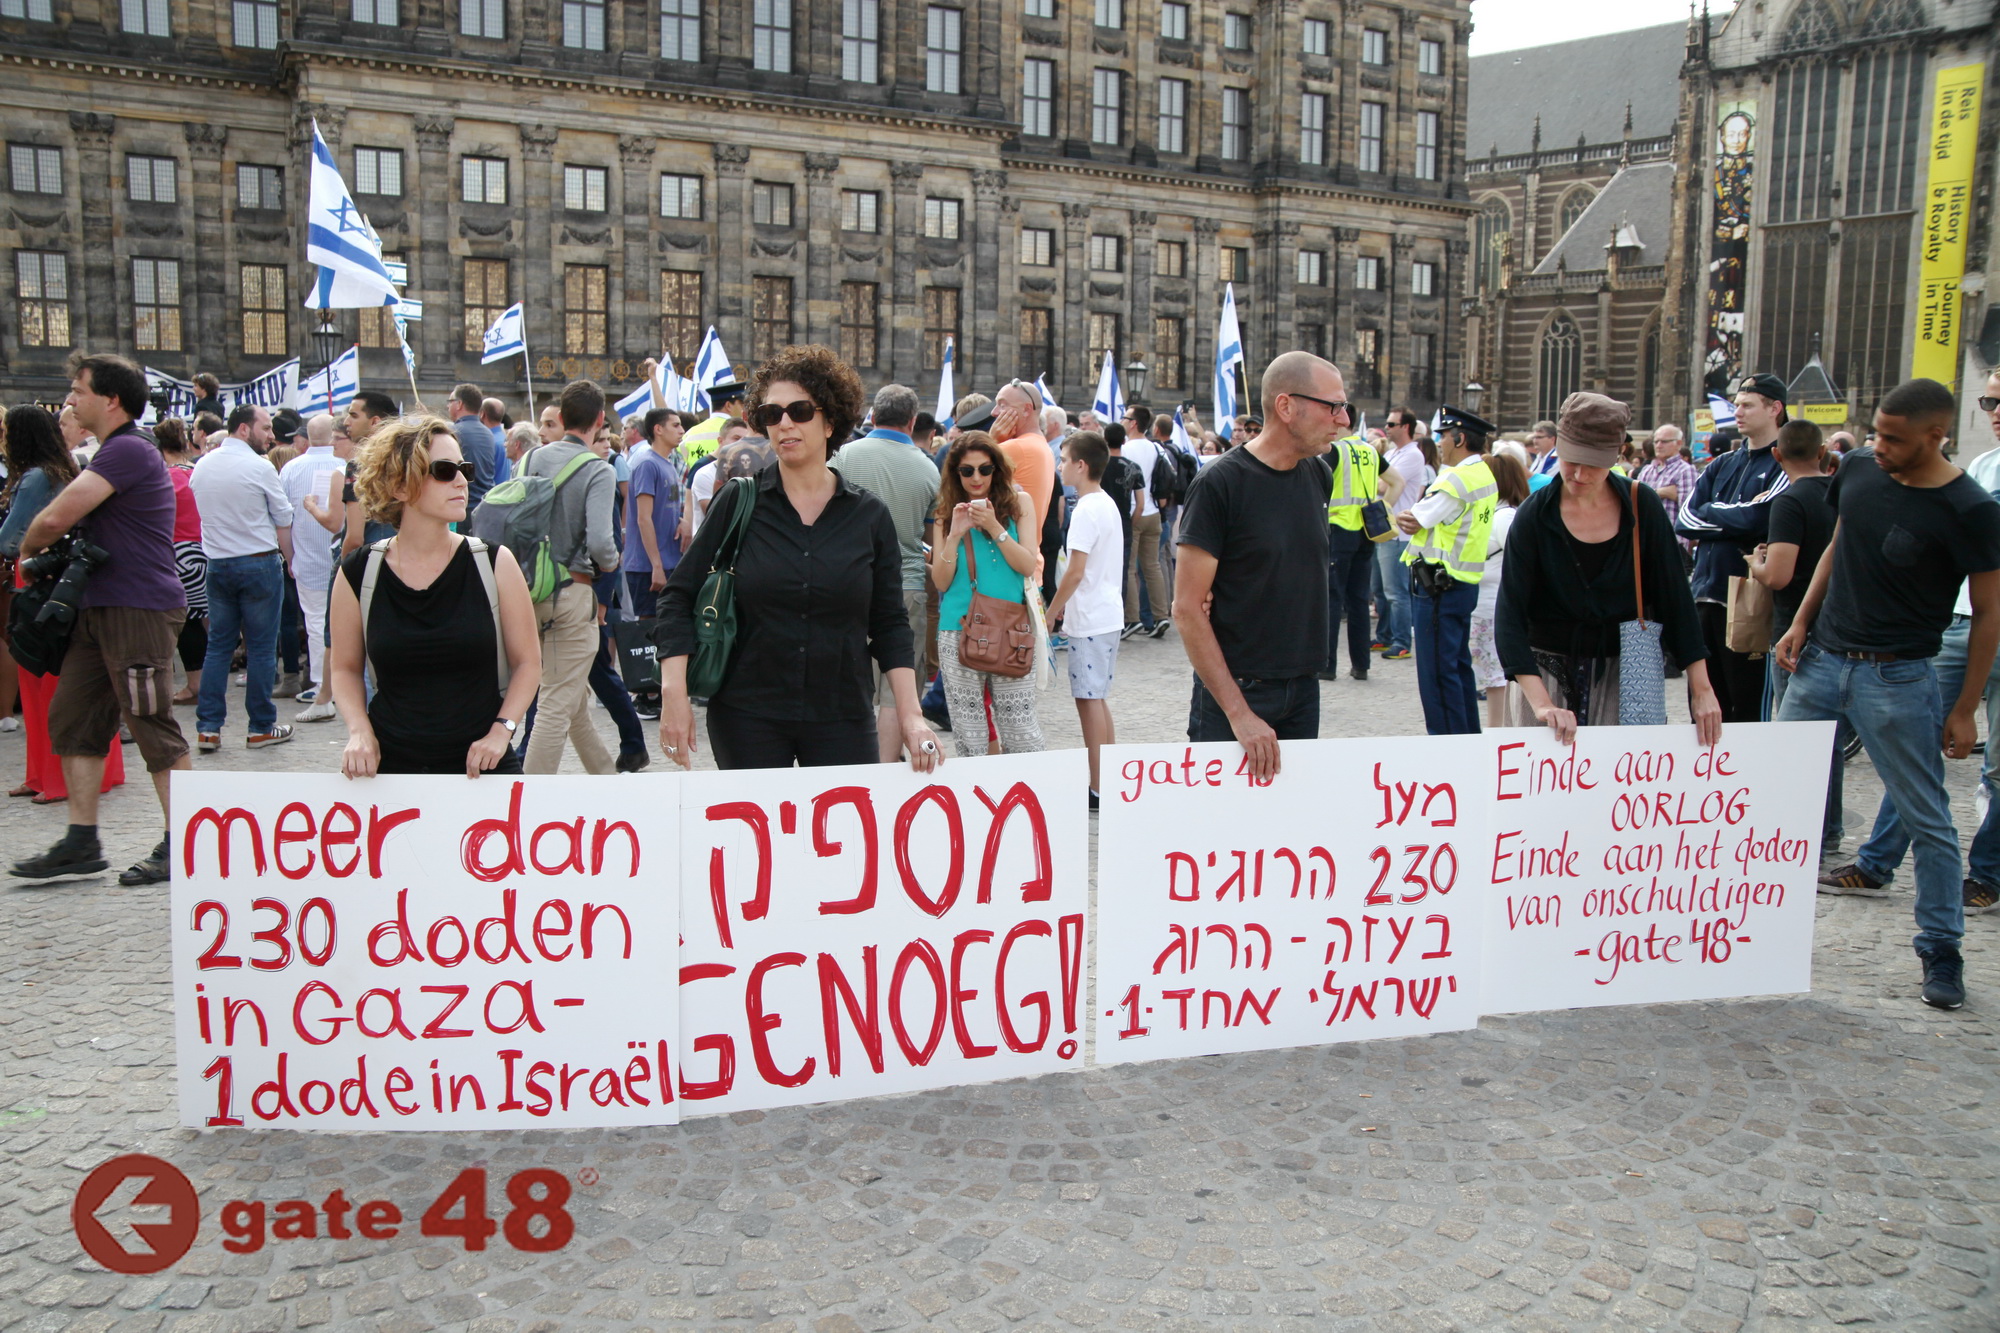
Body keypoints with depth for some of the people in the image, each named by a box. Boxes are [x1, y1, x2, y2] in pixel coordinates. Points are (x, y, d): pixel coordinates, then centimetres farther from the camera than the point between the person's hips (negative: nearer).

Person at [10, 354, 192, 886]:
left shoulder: (128, 450, -15)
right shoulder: (112, 453, 20)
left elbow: (56, 517, -18)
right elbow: (81, 523, 27)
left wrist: (28, 549, 0)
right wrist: (43, 551, 10)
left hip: (139, 609, -10)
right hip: (103, 608, 10)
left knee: (155, 730, -4)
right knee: (72, 719, 10)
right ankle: (82, 842, 16)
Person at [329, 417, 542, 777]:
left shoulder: (494, 564, -4)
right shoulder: (358, 574, -2)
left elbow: (528, 661, 0)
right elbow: (344, 667, 9)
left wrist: (500, 731, -12)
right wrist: (359, 731, -7)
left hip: (481, 767, 0)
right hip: (389, 766, 1)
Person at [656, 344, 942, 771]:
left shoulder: (871, 516, 3)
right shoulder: (738, 503, -1)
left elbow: (889, 624, 5)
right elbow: (679, 596, 1)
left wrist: (910, 715, -4)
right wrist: (675, 693, -9)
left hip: (843, 720, 1)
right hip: (746, 718, -1)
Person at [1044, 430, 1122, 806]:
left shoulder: (1086, 510, -17)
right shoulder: (1107, 504, 13)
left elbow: (1076, 571, -19)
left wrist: (1050, 613, -10)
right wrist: (1065, 603, 17)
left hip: (1090, 621, -10)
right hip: (1107, 614, 10)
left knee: (1089, 699, -4)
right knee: (1097, 697, 16)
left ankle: (1098, 789, 0)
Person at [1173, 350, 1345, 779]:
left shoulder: (1320, 475, 6)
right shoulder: (1220, 482, -13)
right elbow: (1187, 608, -16)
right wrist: (1238, 712, -21)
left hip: (1304, 690, 6)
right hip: (1236, 691, -6)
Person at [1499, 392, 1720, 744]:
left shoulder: (1642, 507, -3)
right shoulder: (1535, 514, -9)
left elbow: (1674, 596, 0)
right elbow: (1510, 614, -16)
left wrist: (1701, 689, -7)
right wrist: (1541, 703, -27)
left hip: (1621, 673, 1)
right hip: (1546, 670, -1)